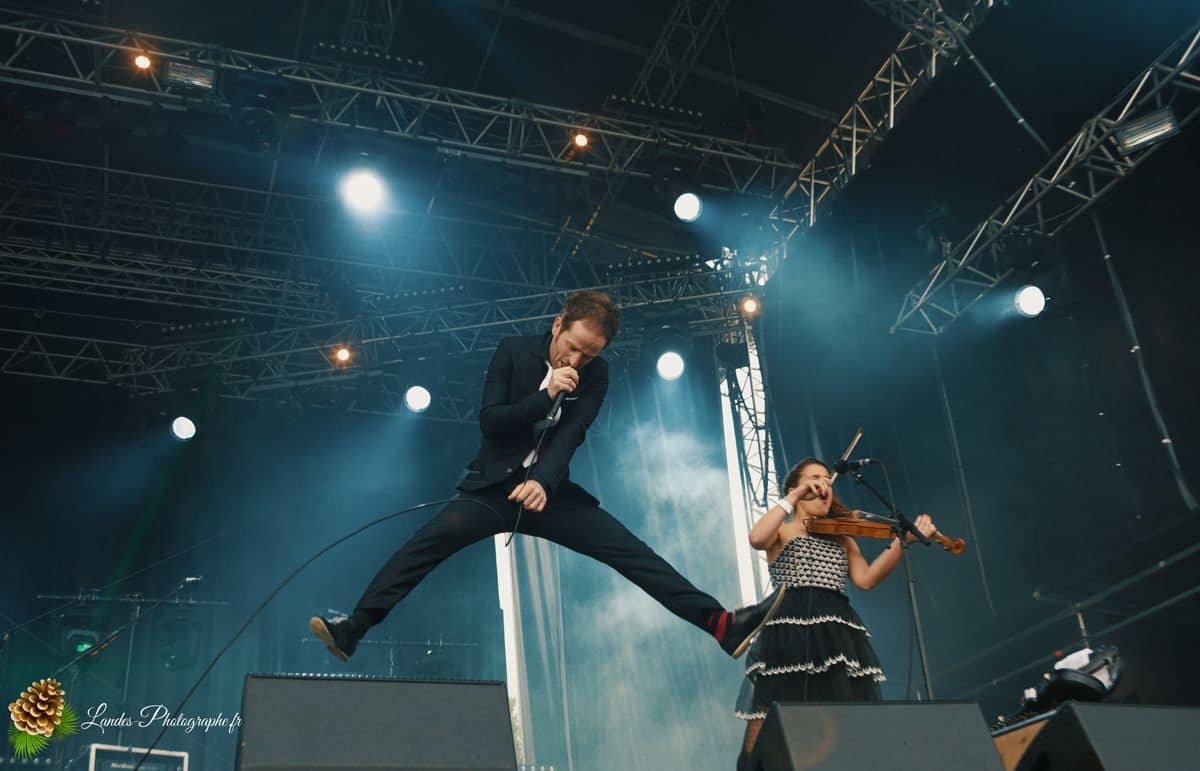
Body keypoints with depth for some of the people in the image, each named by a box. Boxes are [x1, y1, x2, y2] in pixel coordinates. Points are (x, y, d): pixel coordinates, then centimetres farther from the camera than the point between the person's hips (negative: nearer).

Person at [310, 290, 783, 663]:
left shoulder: (595, 376, -2)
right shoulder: (513, 352, -4)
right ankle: (353, 629, -24)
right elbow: (489, 421, -10)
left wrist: (543, 482, -33)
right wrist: (546, 395, -22)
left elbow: (571, 434, -15)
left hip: (549, 491, 1)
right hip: (493, 488, -1)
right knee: (426, 543, -24)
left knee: (633, 553, -11)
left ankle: (723, 625, -15)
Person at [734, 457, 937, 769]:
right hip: (788, 633, -4)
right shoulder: (781, 532, 13)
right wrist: (794, 498, -10)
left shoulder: (842, 537, 24)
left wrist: (901, 541, -6)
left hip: (838, 635, 4)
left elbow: (865, 578, 6)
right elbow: (756, 538, -13)